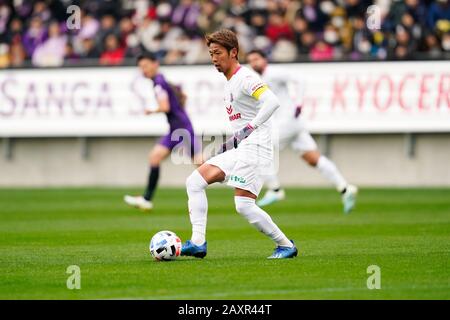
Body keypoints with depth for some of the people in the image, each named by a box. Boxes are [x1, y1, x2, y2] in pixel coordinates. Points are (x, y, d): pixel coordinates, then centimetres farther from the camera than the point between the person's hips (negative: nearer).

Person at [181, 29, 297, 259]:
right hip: (239, 150, 10)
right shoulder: (229, 83, 19)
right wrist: (230, 143, 25)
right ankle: (198, 243, -5)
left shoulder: (245, 78, -11)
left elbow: (272, 102, -26)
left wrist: (250, 128, -29)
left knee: (244, 205, -16)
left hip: (255, 147, -10)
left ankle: (285, 246, 0)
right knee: (195, 181, 1)